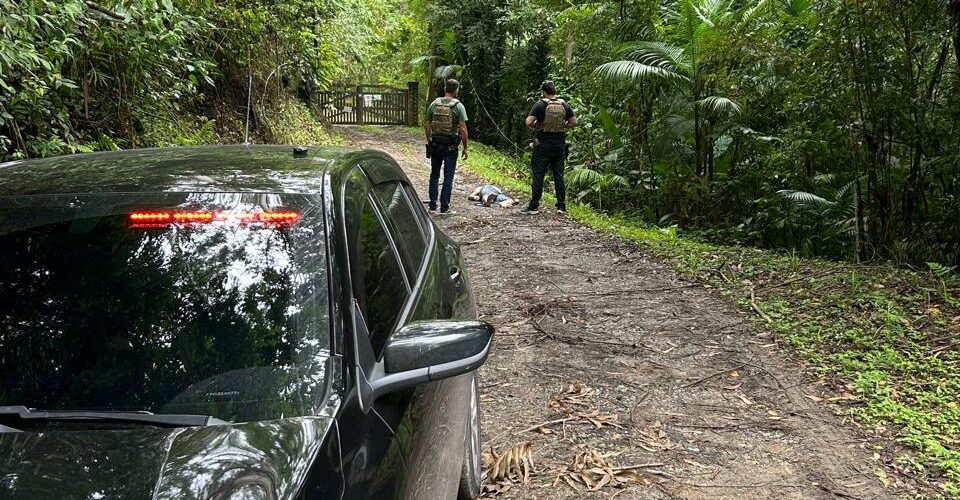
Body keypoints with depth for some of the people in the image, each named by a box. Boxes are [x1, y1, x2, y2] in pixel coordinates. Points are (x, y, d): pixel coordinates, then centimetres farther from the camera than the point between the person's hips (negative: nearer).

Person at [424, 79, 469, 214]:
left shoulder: (434, 104, 3)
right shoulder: (458, 106, -8)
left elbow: (427, 125, 7)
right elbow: (463, 129, -12)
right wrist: (465, 148, -4)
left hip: (435, 144, 3)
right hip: (451, 146, -3)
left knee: (434, 175, 14)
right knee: (448, 177, 4)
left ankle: (432, 206, 16)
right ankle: (444, 207, 6)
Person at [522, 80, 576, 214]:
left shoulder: (540, 105, -8)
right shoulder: (564, 105, 4)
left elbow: (528, 122, -16)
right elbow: (574, 122, 6)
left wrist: (534, 127, 4)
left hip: (543, 145, -4)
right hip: (560, 145, 4)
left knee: (538, 176, 1)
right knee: (559, 176, 9)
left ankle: (534, 206, 2)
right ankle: (561, 207, 11)